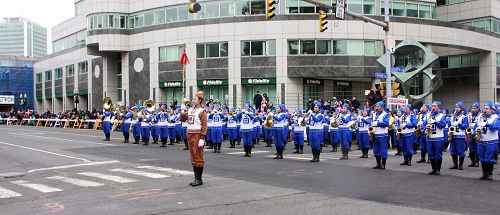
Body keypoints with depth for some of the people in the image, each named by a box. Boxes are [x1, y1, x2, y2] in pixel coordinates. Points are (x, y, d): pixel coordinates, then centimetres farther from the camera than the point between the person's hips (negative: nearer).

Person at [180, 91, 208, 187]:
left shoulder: (202, 111, -9)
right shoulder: (190, 110, 13)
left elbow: (204, 126, -14)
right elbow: (182, 119, 16)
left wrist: (202, 138, -20)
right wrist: (183, 112, -3)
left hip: (197, 135, -8)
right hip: (189, 135, 8)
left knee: (198, 157, -3)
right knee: (193, 157, 11)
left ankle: (199, 179, 3)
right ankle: (196, 178, 19)